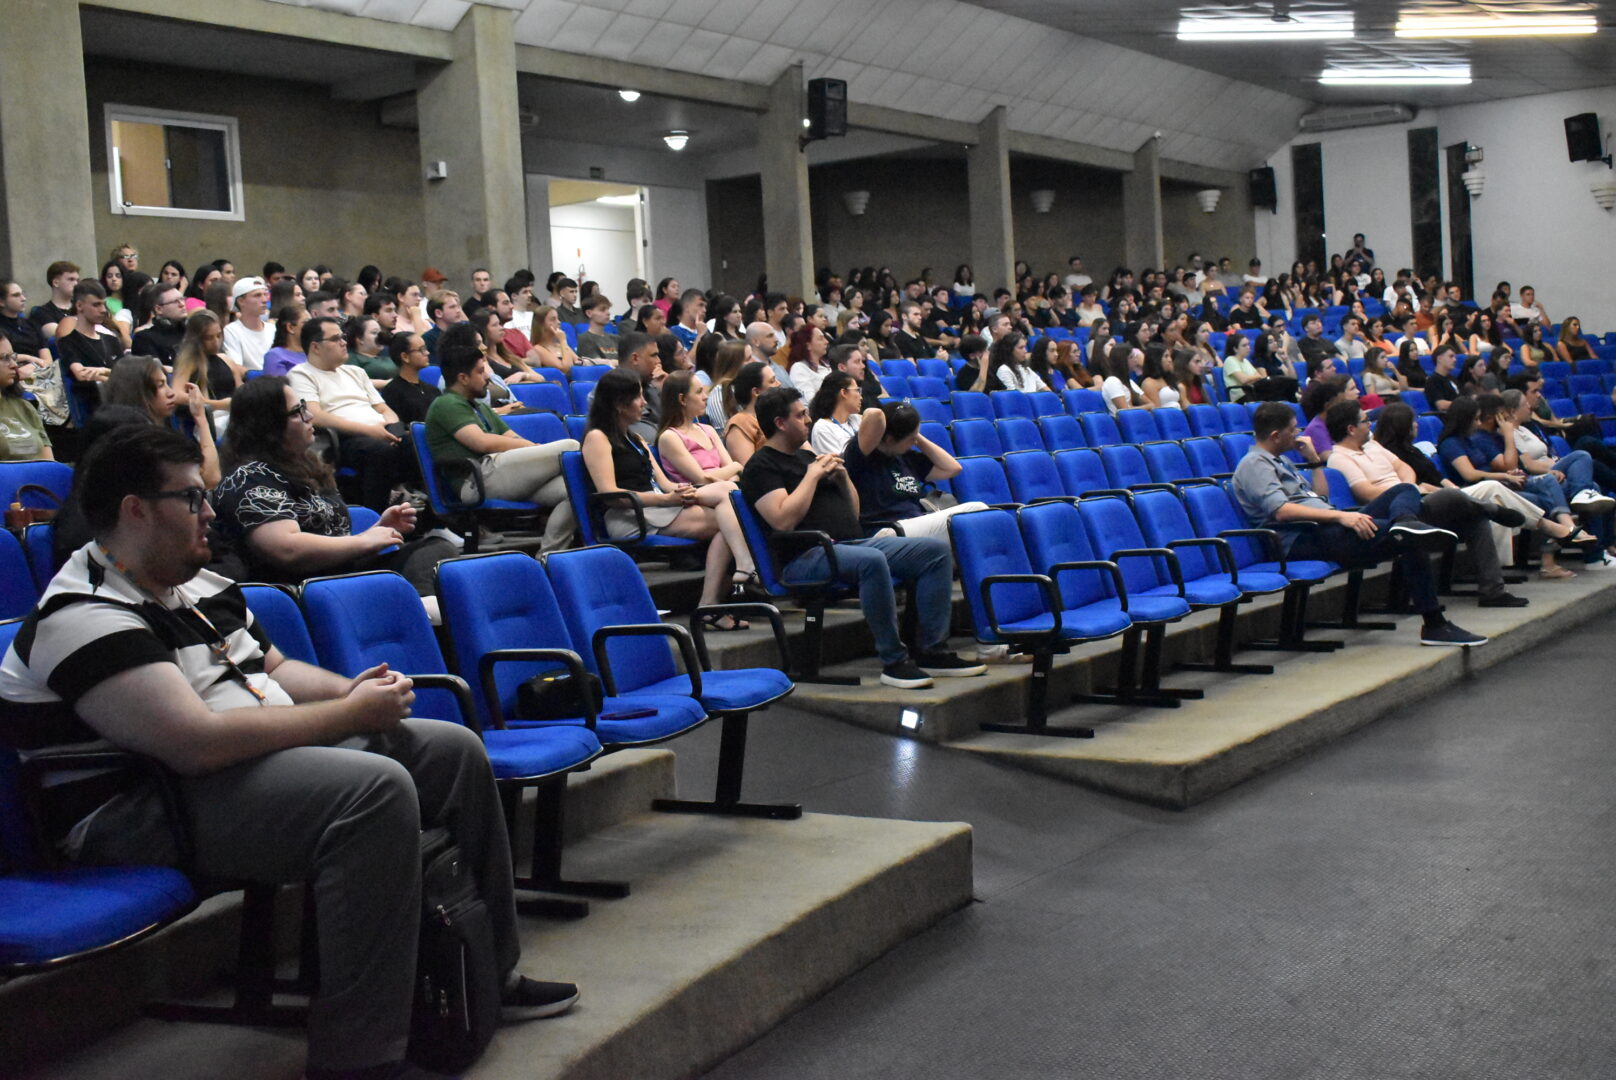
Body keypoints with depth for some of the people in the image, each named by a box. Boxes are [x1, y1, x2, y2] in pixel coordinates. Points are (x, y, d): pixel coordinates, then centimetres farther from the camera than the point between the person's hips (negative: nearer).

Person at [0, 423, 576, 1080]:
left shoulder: (199, 585, 15)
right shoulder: (85, 618, -18)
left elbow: (273, 669, 26)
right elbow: (197, 743, -28)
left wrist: (352, 688, 4)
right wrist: (349, 713, -19)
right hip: (162, 809, -10)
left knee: (454, 749, 6)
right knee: (376, 787, -33)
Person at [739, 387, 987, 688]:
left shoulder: (807, 456, 24)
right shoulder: (761, 466, -1)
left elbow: (853, 512, 26)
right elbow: (783, 521, -18)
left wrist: (842, 476, 8)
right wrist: (812, 475, -8)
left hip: (852, 543, 9)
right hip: (805, 558, -9)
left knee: (937, 550, -5)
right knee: (872, 561, -40)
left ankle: (932, 651, -6)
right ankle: (893, 661, -30)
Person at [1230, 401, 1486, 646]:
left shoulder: (1279, 462, 28)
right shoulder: (1254, 464, -5)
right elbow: (1281, 510, -21)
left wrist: (1314, 458, 22)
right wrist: (1339, 516, -26)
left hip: (1329, 526, 11)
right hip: (1304, 540, -11)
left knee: (1406, 490, 4)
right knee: (1407, 542, -21)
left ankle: (1404, 523, -31)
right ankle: (1434, 625, -23)